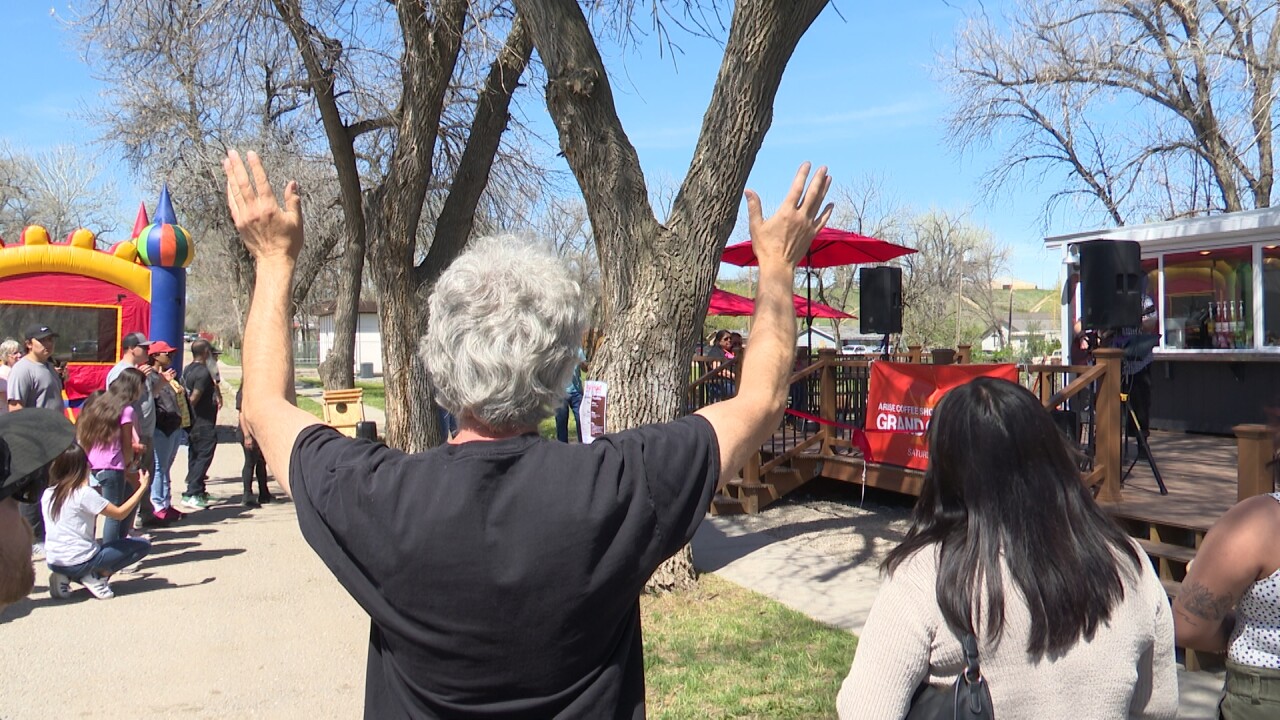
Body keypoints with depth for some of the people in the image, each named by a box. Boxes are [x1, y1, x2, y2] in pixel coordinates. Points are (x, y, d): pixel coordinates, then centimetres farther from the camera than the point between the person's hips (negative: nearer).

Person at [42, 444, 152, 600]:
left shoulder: (47, 495, 5)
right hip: (79, 562, -7)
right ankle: (96, 576, -7)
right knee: (143, 545, 1)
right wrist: (143, 487, -5)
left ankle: (65, 577, 10)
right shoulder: (84, 494, -15)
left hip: (53, 562, 7)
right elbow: (120, 514, -12)